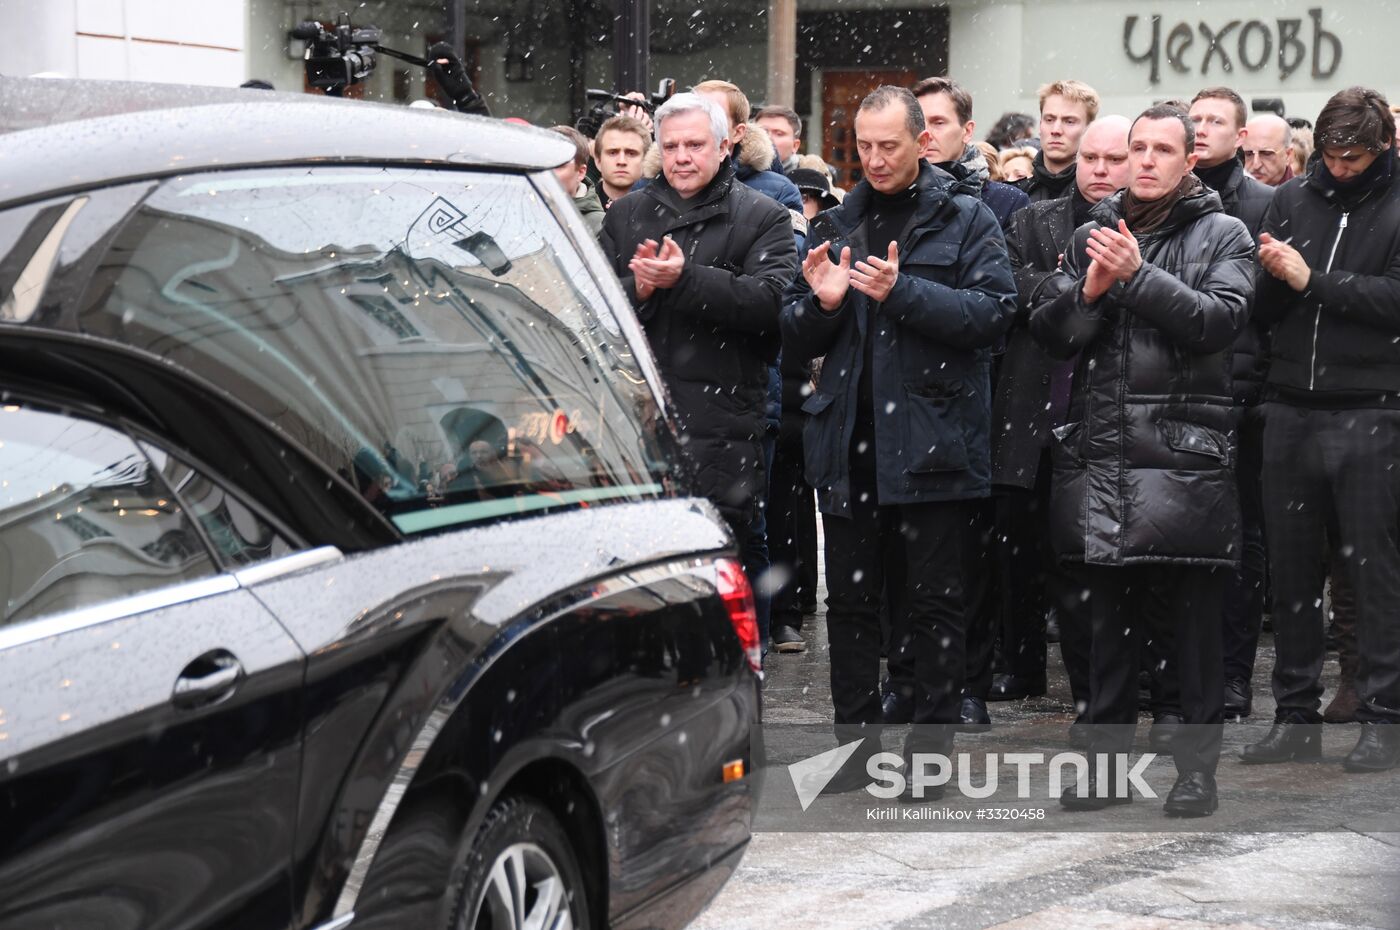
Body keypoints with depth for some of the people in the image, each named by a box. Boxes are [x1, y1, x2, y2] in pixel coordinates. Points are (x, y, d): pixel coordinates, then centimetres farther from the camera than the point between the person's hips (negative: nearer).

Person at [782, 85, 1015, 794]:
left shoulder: (966, 220, 1)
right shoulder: (837, 224, 14)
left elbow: (993, 310, -13)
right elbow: (797, 340, 15)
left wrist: (903, 292, -21)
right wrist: (821, 303, -7)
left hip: (929, 436, -4)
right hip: (848, 436, 4)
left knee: (934, 600, 2)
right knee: (850, 600, 9)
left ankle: (933, 744, 10)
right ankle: (855, 743, 17)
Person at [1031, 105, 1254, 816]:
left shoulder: (1222, 235, 4)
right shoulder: (1091, 236, 16)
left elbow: (1217, 320, -11)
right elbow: (1046, 329, 9)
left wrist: (1138, 273, -16)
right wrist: (1090, 290, -9)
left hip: (1185, 449, -4)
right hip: (1098, 450, 4)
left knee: (1195, 617, -1)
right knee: (1107, 616, 10)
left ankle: (1197, 767, 8)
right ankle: (1107, 763, 18)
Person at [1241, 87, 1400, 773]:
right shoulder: (1292, 200, 11)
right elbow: (1263, 310, 10)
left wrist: (1312, 280, -14)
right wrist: (1271, 275, -11)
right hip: (1291, 409, 5)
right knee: (1291, 567, 8)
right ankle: (1296, 716, 17)